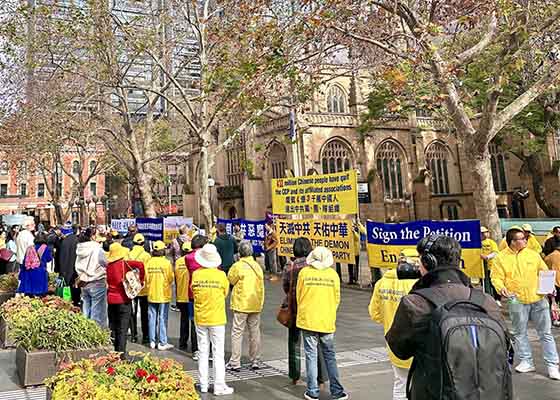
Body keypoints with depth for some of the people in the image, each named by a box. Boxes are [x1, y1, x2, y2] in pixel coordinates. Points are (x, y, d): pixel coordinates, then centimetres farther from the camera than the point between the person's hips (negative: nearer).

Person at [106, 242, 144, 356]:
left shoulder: (108, 265, 1)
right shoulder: (124, 263, -10)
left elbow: (108, 282, 6)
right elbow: (140, 265, -22)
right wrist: (141, 279, -11)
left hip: (111, 299, 4)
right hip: (123, 300, -4)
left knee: (113, 327, 16)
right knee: (122, 328, 0)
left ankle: (114, 352, 25)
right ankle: (121, 353, -2)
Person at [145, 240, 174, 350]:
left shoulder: (149, 262, -2)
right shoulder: (166, 263, -13)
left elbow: (146, 278, 3)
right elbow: (171, 279, -9)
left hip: (151, 295, 4)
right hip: (163, 295, -4)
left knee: (152, 318, 12)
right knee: (162, 318, 3)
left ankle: (152, 342, 18)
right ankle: (162, 343, 7)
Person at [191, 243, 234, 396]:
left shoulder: (196, 274, -7)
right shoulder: (221, 275, -13)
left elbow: (193, 293, 5)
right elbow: (225, 293, 1)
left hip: (200, 319, 3)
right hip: (217, 319, -3)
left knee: (203, 353, 13)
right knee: (218, 353, 5)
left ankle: (203, 385, 20)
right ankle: (219, 386, 8)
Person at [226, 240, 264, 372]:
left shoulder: (238, 266, -12)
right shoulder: (257, 266, 5)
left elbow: (230, 280, 0)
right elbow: (261, 286, 12)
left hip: (241, 304, -5)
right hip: (256, 304, 5)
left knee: (237, 333, 1)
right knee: (255, 332, 12)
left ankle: (235, 363, 1)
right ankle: (255, 361, 19)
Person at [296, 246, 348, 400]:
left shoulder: (304, 272, -7)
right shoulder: (333, 274, -4)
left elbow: (298, 296, 1)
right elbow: (337, 299, 3)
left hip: (308, 320, -1)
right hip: (327, 322, 1)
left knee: (311, 356, 9)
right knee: (330, 356, 13)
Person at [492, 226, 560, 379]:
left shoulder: (533, 254, 4)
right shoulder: (501, 258, -4)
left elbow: (544, 272, 11)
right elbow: (496, 278, -5)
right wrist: (501, 287, -24)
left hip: (538, 299, 1)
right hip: (517, 301, -1)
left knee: (545, 333, 5)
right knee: (520, 333, 10)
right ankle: (526, 361, 25)